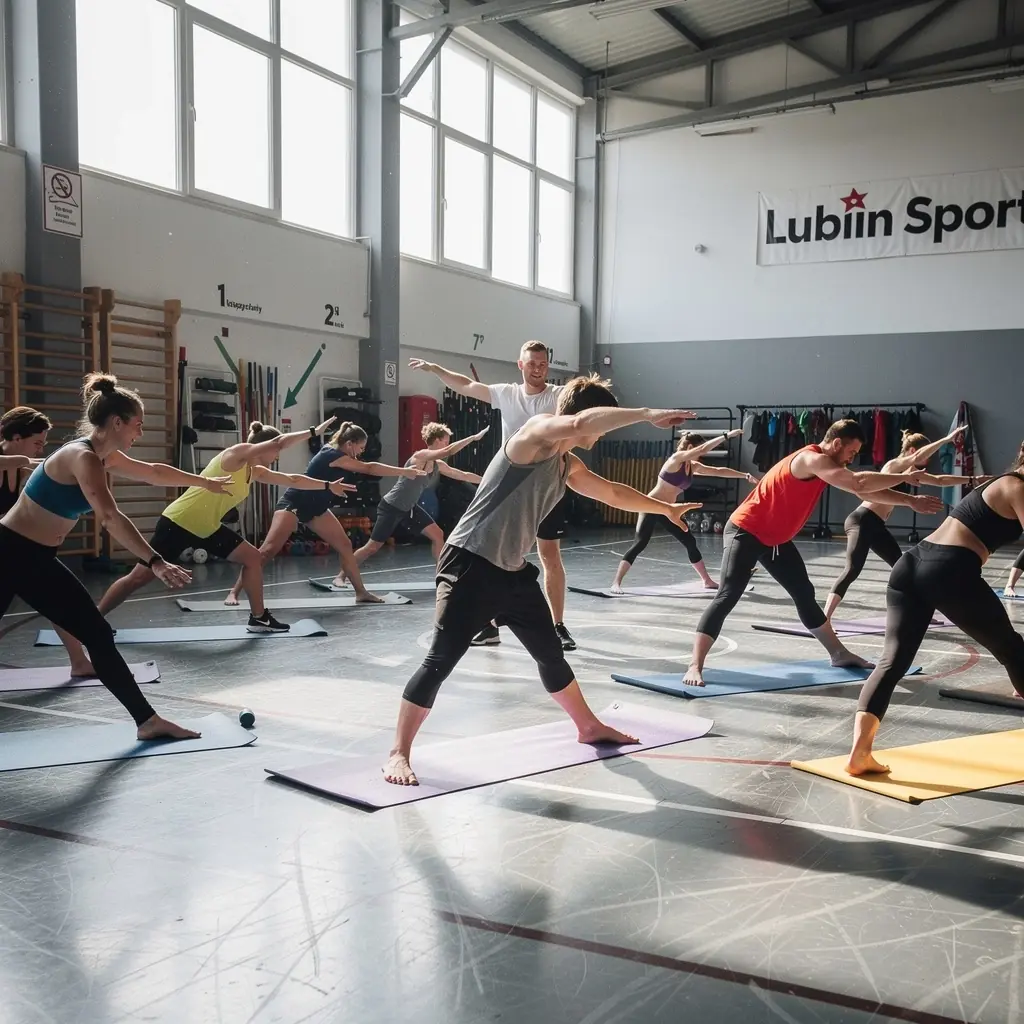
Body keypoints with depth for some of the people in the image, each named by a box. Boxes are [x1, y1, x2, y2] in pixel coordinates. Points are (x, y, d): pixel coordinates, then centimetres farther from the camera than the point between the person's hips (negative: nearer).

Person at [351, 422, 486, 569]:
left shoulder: (438, 466, 2)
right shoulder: (420, 456, -21)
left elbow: (463, 475, 12)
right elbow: (448, 451, -35)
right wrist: (474, 438, -33)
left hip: (409, 508, 8)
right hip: (391, 507, -8)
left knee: (437, 535, 0)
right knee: (372, 548, -3)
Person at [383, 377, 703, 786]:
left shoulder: (568, 466, 13)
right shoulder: (537, 433, -14)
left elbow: (612, 493, 30)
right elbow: (579, 422, -37)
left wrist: (666, 509, 38)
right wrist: (646, 414, -33)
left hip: (513, 571, 9)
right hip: (470, 566, -9)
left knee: (550, 654, 20)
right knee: (440, 662, -10)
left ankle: (588, 726, 39)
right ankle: (398, 753, 1)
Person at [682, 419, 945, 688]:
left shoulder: (828, 466, 7)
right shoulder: (812, 459, -23)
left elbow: (864, 491, 15)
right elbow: (858, 483, -31)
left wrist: (910, 500, 12)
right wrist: (904, 477, -19)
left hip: (776, 538, 10)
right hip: (746, 532, -10)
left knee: (805, 596, 16)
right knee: (727, 597, -19)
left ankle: (838, 654, 29)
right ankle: (695, 667, -22)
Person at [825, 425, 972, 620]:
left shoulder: (909, 472, 19)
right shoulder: (894, 465, -8)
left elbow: (940, 481, 28)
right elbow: (918, 457, -28)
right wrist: (947, 439, -28)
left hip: (876, 525, 10)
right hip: (861, 521, -10)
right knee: (852, 570, -24)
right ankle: (825, 618, -32)